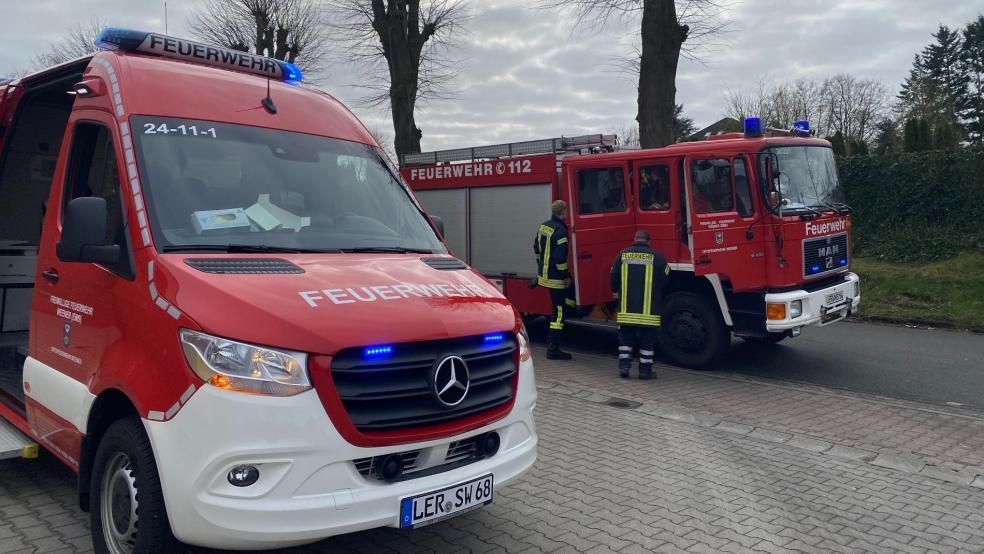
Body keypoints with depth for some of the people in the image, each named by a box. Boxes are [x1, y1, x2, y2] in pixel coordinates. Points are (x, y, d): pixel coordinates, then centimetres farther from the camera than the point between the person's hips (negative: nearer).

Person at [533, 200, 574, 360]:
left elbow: (536, 248, 20)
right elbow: (560, 257, -24)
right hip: (556, 278, -9)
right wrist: (565, 276, -16)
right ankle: (553, 348, 0)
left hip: (544, 274, 9)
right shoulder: (560, 231, -20)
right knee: (559, 311, -3)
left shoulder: (543, 226, 9)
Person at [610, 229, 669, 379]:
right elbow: (664, 279, 0)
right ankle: (645, 369, 9)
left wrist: (616, 292, 25)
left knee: (626, 337, 14)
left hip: (626, 306, 2)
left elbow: (614, 276, 8)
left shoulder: (623, 254, 4)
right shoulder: (656, 257, -3)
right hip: (649, 308, -2)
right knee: (647, 339, 7)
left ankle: (624, 365, 10)